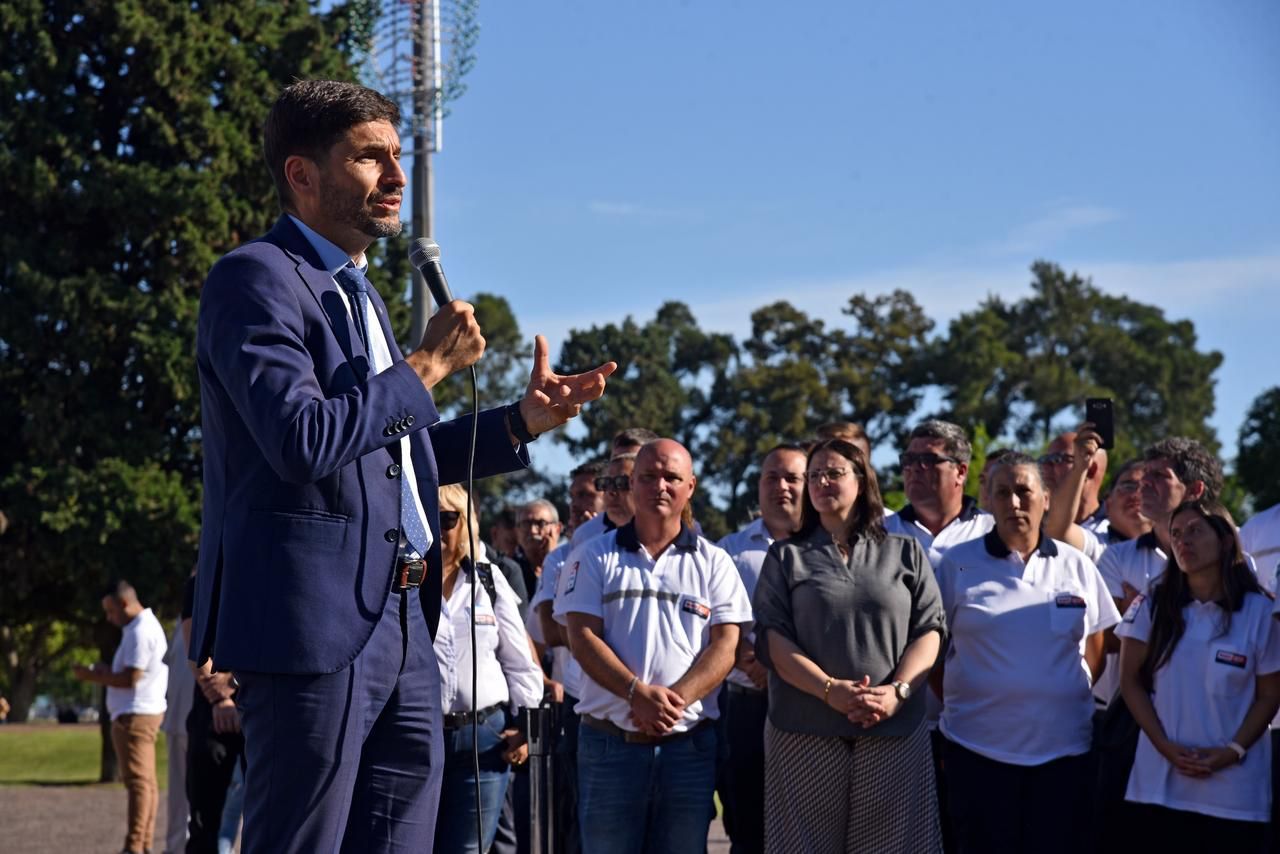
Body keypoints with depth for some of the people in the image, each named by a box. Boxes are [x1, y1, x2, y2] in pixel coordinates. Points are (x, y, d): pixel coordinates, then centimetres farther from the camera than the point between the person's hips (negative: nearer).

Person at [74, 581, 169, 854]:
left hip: (135, 716, -11)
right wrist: (105, 673, 10)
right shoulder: (148, 627, 19)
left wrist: (94, 676, -9)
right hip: (142, 712, 11)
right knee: (146, 781, 9)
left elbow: (131, 678, -20)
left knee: (138, 780, -13)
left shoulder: (140, 632, -15)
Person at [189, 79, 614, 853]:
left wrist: (525, 420, 15)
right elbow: (304, 441, -21)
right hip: (314, 625, -9)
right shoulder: (257, 279, -8)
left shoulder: (359, 293, 21)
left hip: (402, 627, 9)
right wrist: (429, 364, -11)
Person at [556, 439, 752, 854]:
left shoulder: (713, 563, 9)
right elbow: (583, 638, -3)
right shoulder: (595, 557, 7)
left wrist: (673, 699, -16)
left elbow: (725, 645, 0)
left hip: (689, 743, 1)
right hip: (610, 741, -1)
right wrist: (639, 693, -18)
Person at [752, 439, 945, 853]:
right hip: (805, 734, 0)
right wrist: (830, 690, -13)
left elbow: (929, 630, 7)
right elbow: (772, 637, 1)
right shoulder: (787, 556, 12)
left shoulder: (905, 553, 14)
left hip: (895, 731, 0)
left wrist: (897, 691, -11)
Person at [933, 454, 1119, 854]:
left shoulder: (1076, 566, 7)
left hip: (1064, 747, 2)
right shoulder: (958, 564, 1)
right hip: (978, 747, -2)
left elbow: (1096, 651, 14)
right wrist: (955, 701, 3)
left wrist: (1071, 695, 7)